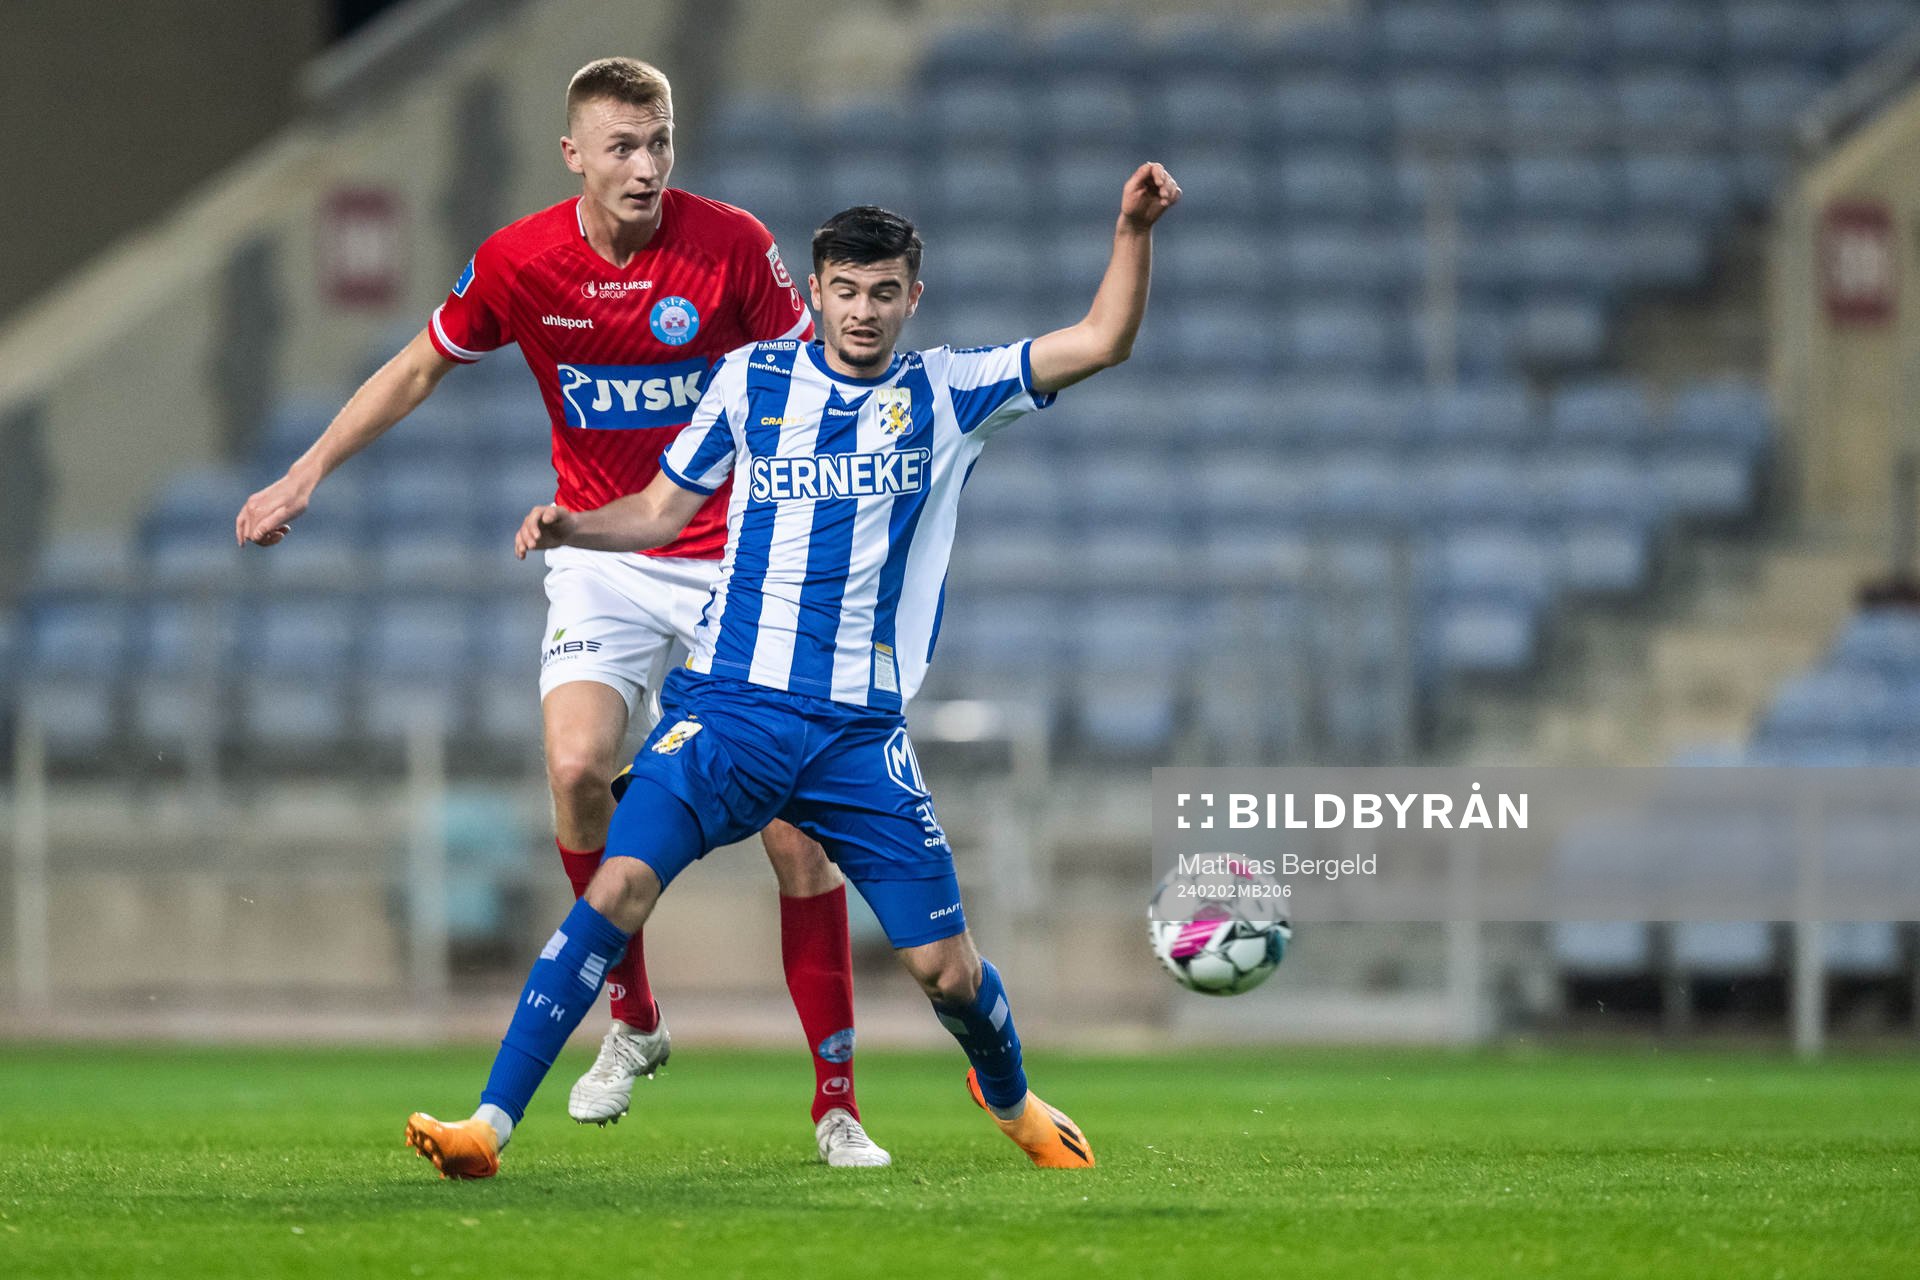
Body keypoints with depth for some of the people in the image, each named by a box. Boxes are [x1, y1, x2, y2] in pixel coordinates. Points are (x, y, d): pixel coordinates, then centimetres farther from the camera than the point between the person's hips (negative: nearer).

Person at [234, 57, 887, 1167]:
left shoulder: (732, 244, -11)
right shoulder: (517, 263, -6)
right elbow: (419, 370, 11)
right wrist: (308, 475, 10)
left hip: (735, 560, -1)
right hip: (601, 561, 1)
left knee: (797, 819, -8)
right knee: (577, 765, -23)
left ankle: (837, 1103, 0)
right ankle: (633, 1018, -1)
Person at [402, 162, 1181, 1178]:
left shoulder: (947, 394, 6)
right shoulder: (751, 379, 7)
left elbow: (1102, 342, -1)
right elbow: (665, 508, 14)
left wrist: (1133, 233, -14)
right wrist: (573, 525, -4)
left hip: (861, 731, 1)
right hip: (728, 704, -1)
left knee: (946, 970, 1)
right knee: (620, 884, -22)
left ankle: (1008, 1096, 36)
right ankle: (490, 1123, -22)